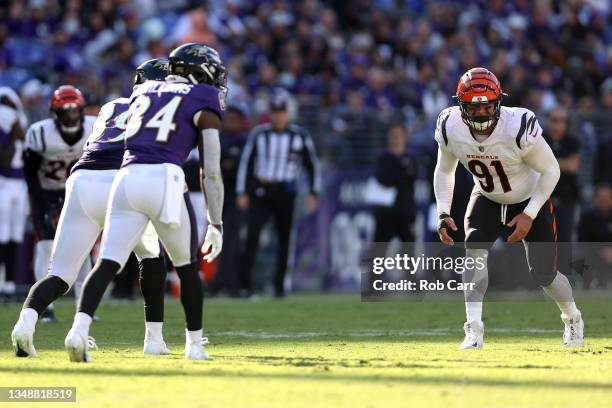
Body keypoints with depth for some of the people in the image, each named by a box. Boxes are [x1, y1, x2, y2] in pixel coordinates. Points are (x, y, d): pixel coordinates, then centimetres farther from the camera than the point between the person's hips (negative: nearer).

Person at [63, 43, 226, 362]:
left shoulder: (143, 91, 25)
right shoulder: (204, 103, 11)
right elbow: (210, 171, 6)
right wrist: (215, 224, 8)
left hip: (126, 178, 3)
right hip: (164, 180, -3)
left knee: (108, 263, -4)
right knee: (187, 266, 16)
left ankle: (80, 328, -25)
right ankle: (195, 344, 24)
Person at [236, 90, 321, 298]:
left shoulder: (300, 136, 0)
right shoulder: (259, 133, 0)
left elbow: (312, 164, 9)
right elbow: (246, 162, 6)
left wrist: (314, 193, 2)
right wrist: (241, 192, 1)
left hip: (285, 193, 1)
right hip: (260, 192, -1)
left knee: (284, 240, 6)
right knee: (252, 235, -14)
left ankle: (279, 285, 17)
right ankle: (245, 283, -14)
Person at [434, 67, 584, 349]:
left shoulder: (519, 128, -35)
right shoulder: (451, 129, -22)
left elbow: (550, 170, -21)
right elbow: (444, 171, -1)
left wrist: (529, 215, -23)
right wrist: (443, 213, -13)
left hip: (530, 201, -2)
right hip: (487, 200, 3)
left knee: (543, 274, 3)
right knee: (474, 250, -25)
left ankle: (573, 320, 35)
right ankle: (474, 332, -22)